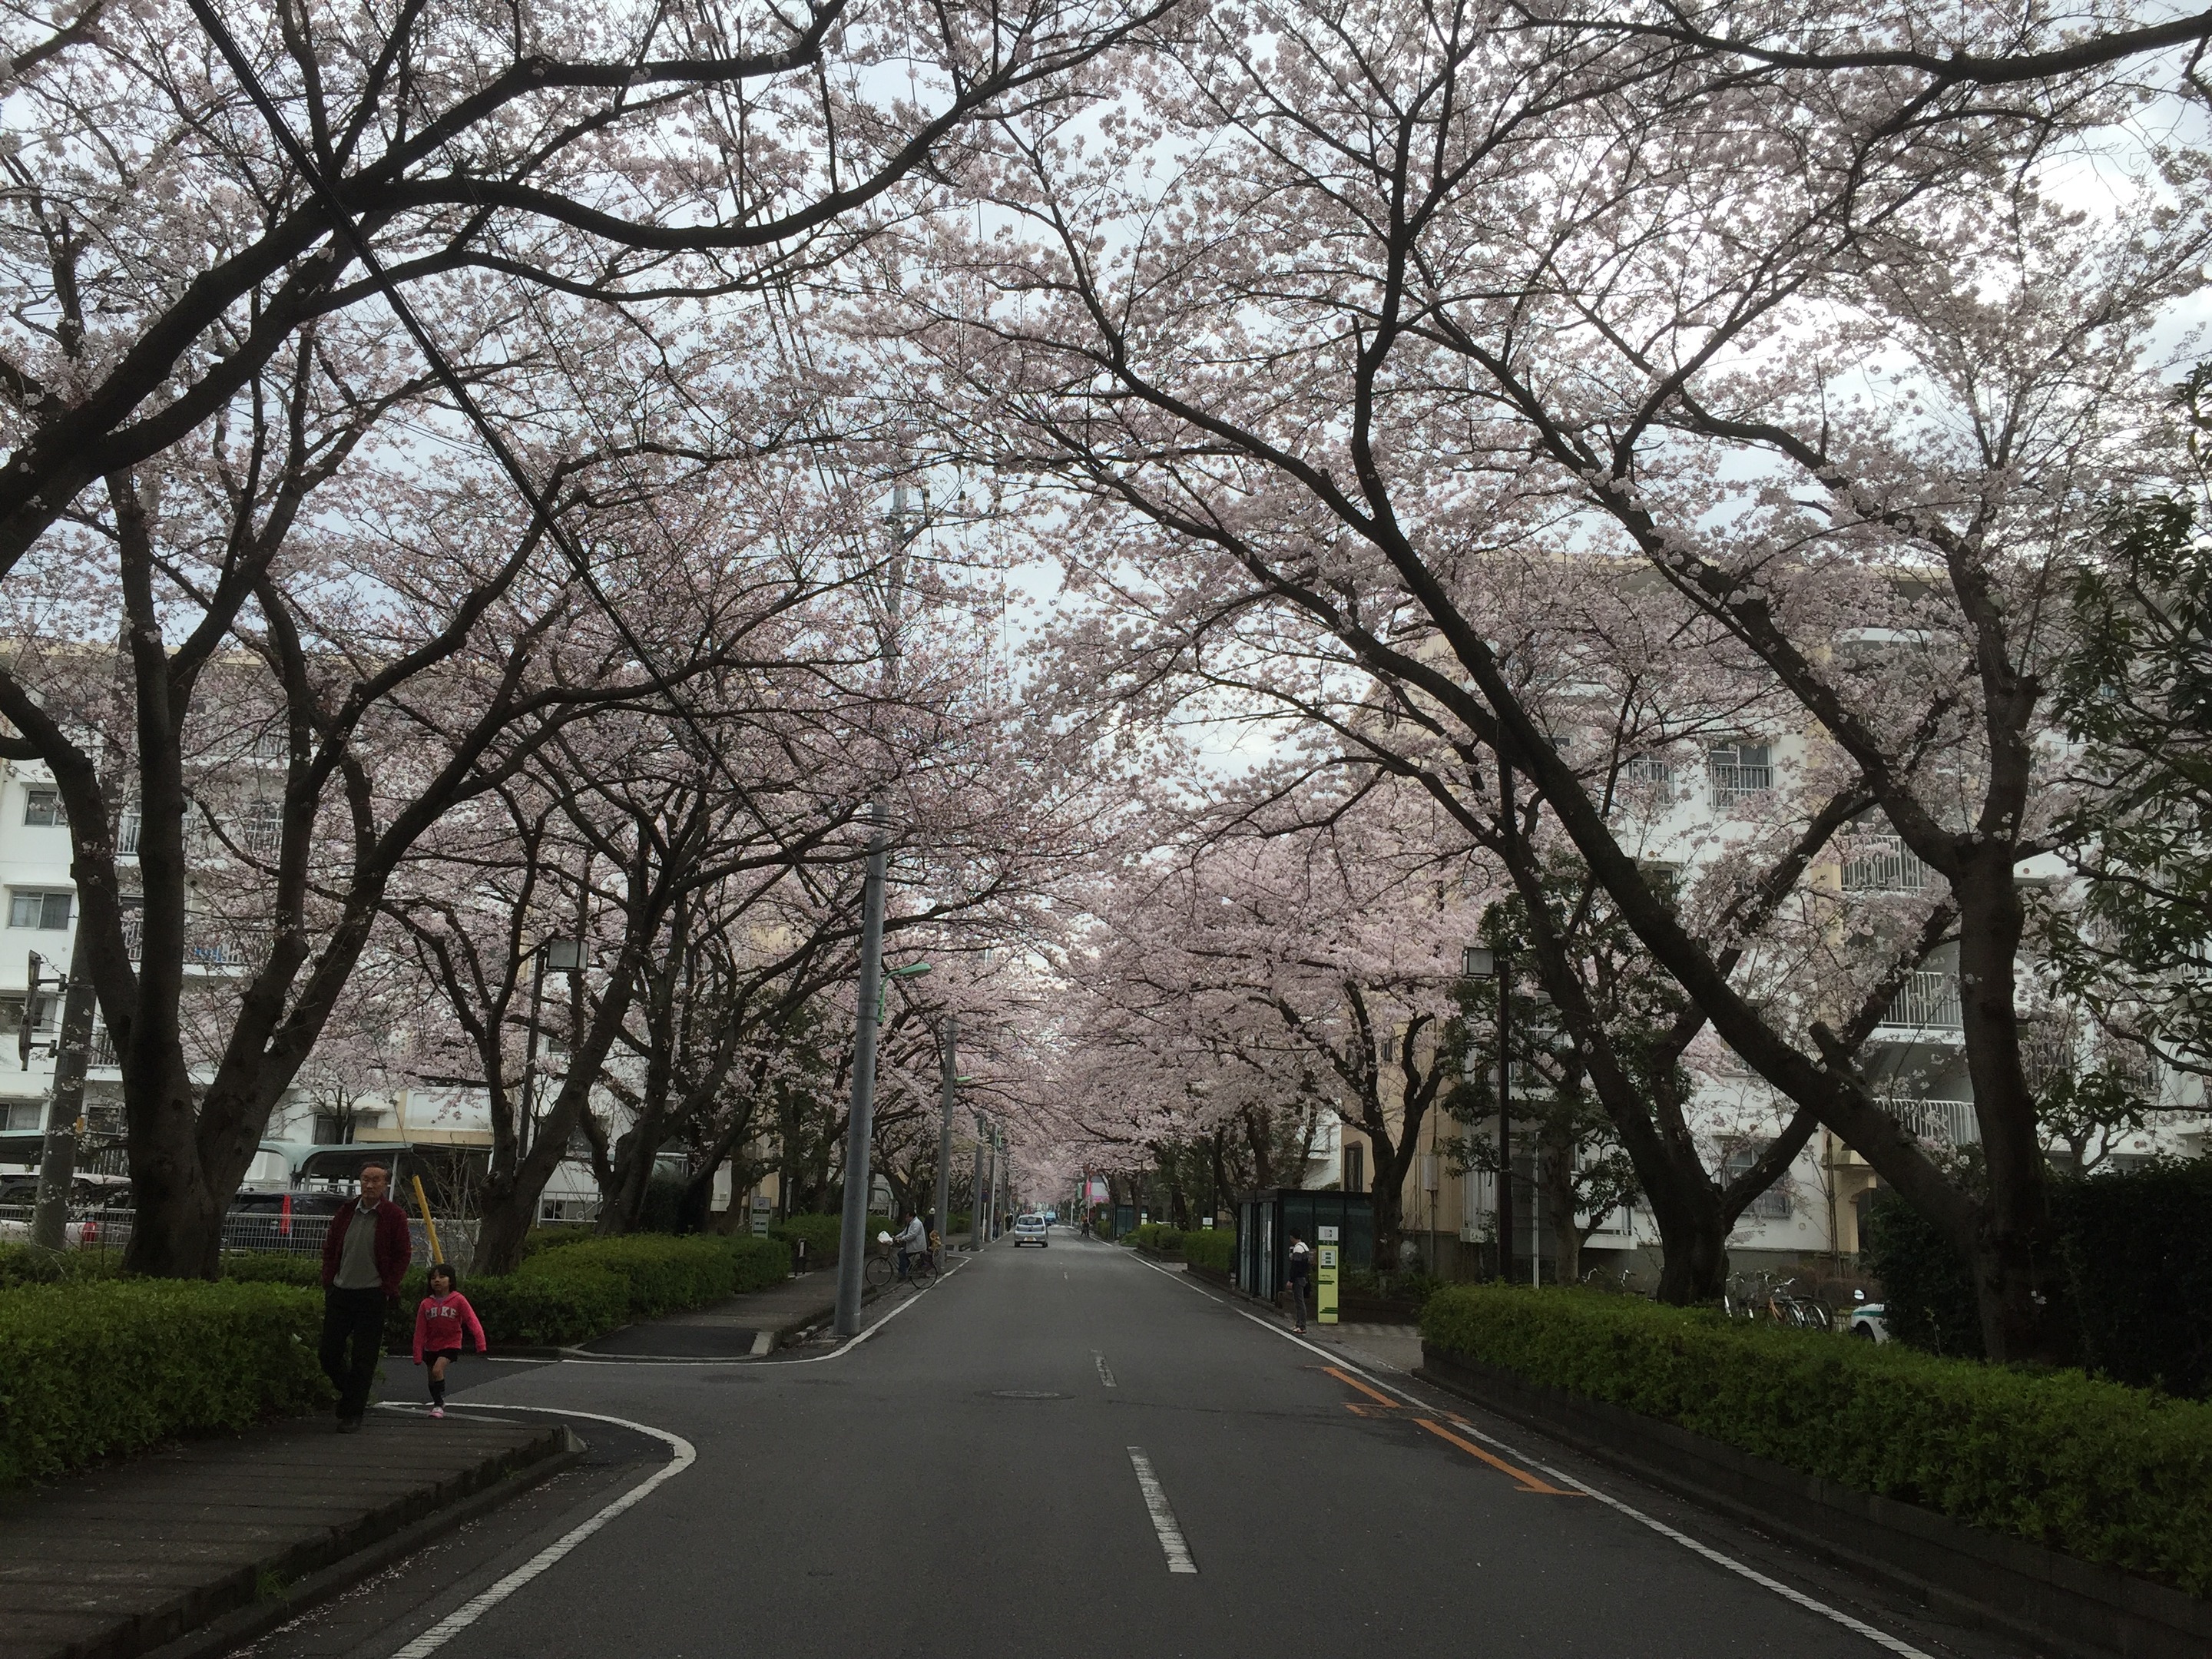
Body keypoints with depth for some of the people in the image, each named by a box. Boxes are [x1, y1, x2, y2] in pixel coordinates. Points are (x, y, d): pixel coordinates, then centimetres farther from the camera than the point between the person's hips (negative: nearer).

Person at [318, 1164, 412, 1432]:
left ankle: (352, 1414, 8)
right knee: (329, 1353, 5)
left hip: (372, 1297, -4)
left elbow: (402, 1255, -2)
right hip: (339, 1293, 4)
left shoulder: (394, 1216, -4)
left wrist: (387, 1289, -7)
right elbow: (330, 1250, 16)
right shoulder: (346, 1213, 8)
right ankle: (353, 1397, 28)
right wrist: (328, 1284, 7)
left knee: (363, 1359, -1)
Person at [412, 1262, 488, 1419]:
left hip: (450, 1345, -4)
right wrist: (418, 1356, -2)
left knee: (437, 1370, -24)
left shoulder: (458, 1300, -10)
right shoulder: (426, 1304, -2)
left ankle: (439, 1404, -9)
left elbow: (472, 1321, -14)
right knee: (432, 1377, 14)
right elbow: (420, 1332, 1)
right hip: (431, 1347, 4)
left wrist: (480, 1342, -24)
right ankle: (438, 1403, 39)